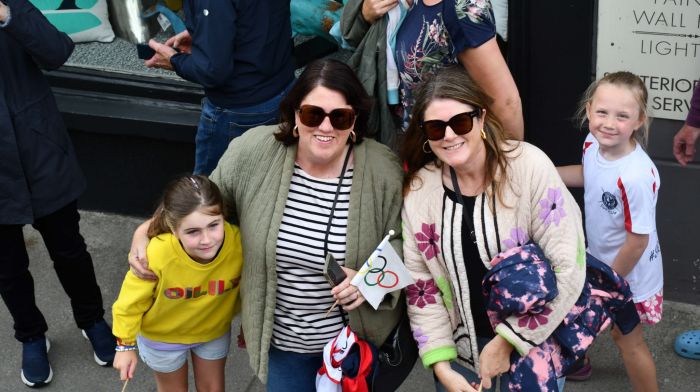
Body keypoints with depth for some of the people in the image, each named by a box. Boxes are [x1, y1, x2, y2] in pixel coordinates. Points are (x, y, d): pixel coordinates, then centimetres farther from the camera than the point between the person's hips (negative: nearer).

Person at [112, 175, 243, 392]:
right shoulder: (158, 254, -42)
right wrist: (126, 345, -7)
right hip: (163, 334, -2)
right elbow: (131, 301, -20)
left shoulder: (239, 242, -36)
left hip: (215, 329, 2)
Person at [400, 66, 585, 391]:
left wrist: (507, 340, -16)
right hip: (459, 351, 3)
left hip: (533, 345, -3)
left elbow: (567, 266, -18)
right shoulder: (418, 189, -6)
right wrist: (441, 365, -8)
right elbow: (420, 282, -1)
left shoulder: (530, 166, -17)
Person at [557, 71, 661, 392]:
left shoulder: (636, 176, -39)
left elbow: (637, 242, -28)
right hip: (599, 257, 8)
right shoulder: (593, 145, -15)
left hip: (629, 272, -8)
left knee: (626, 339, 13)